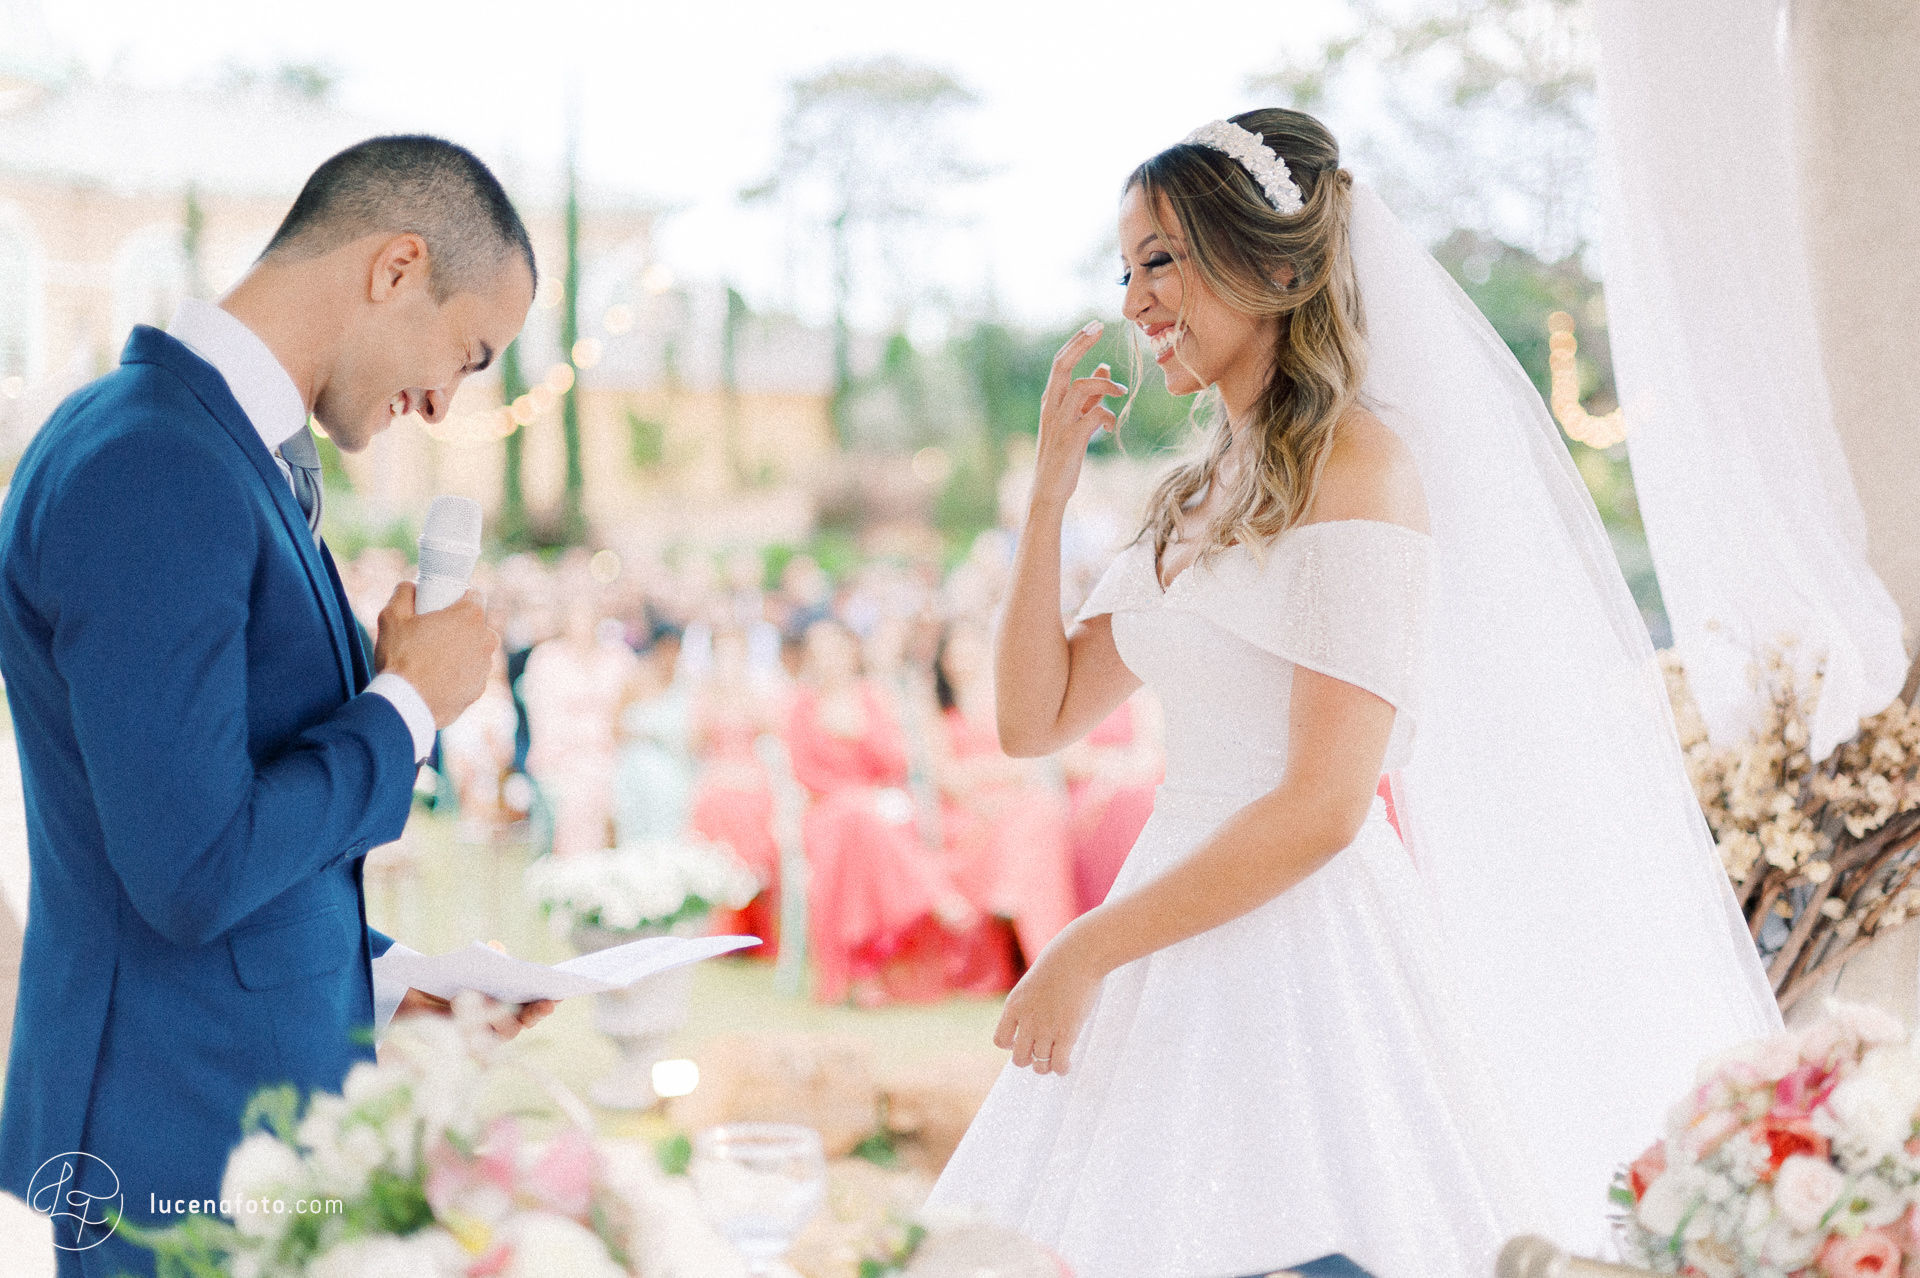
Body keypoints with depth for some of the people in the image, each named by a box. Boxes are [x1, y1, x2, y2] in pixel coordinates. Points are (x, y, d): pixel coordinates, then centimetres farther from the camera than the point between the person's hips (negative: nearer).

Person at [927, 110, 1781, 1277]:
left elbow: (1322, 808, -18)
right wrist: (1051, 490, 5)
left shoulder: (1358, 467, -12)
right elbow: (1036, 718, 12)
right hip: (1186, 946, 8)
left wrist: (1088, 951, -13)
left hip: (1311, 952, -8)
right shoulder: (1199, 498, 14)